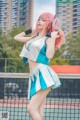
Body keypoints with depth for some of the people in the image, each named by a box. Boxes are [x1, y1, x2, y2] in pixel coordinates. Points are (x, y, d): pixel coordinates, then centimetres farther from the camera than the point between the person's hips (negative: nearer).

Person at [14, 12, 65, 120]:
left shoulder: (48, 39, 1)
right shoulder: (34, 38, 21)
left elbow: (49, 56, -18)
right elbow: (16, 37, 33)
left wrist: (53, 38, -11)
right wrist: (29, 30, 29)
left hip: (43, 75, -7)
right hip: (34, 77, 7)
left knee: (32, 108, -19)